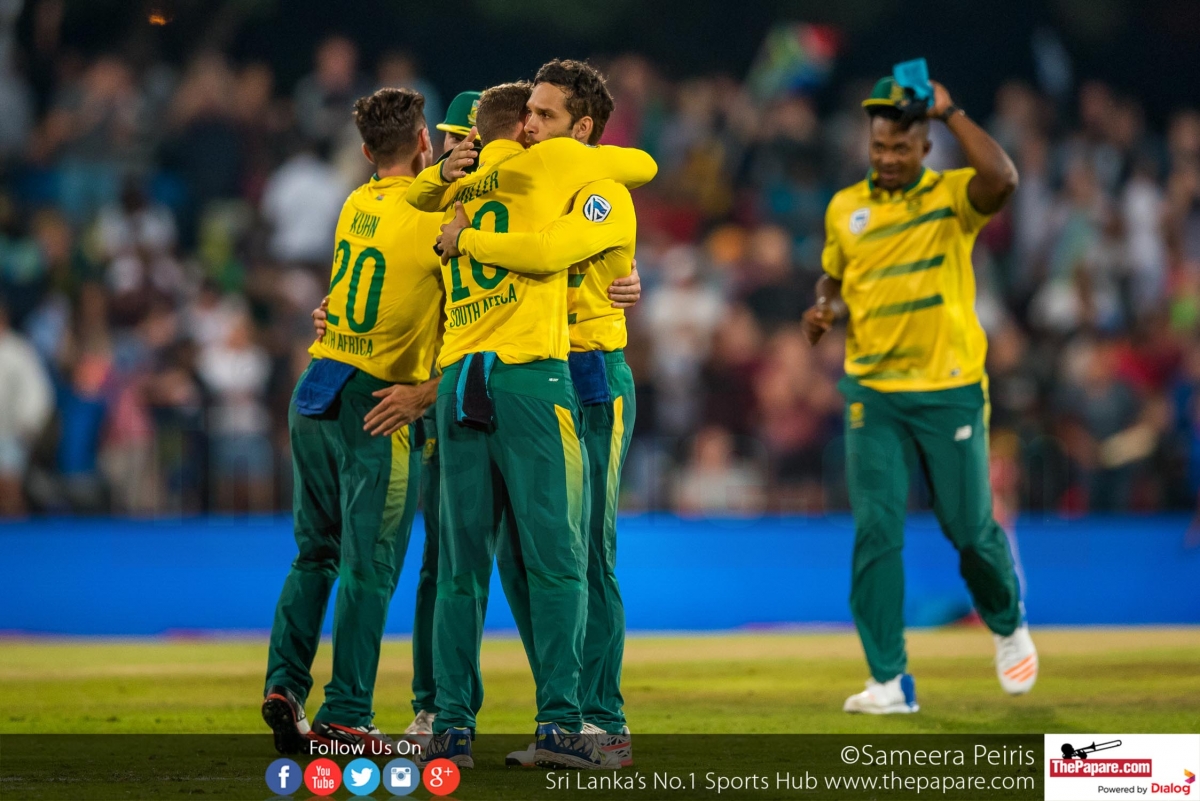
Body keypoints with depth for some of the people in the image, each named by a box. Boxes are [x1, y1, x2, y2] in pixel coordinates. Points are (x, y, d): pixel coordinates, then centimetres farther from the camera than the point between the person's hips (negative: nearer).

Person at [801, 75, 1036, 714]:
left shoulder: (952, 196, -4)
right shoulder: (844, 208, 7)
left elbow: (1003, 179, -27)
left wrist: (948, 112, -19)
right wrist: (824, 311, 0)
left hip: (950, 390, -2)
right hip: (873, 393, 2)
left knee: (970, 528, 5)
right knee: (875, 531, -8)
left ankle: (1008, 627, 36)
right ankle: (889, 681, -5)